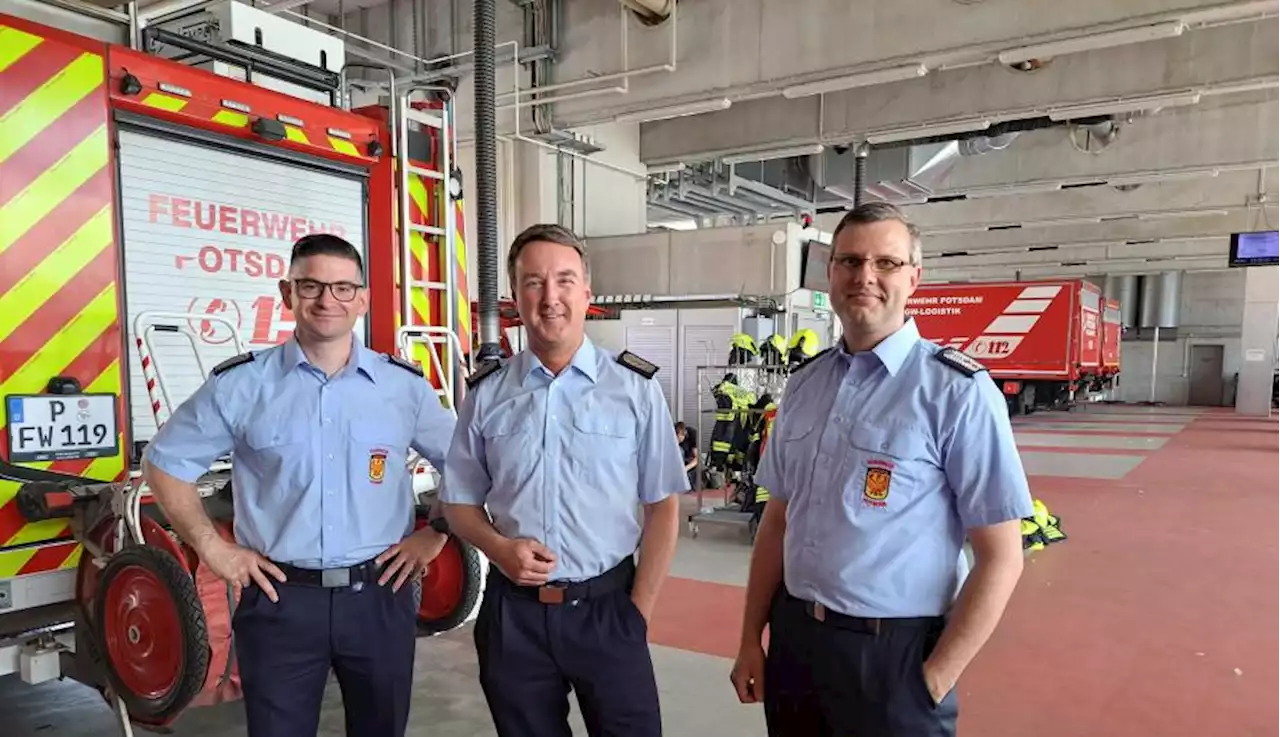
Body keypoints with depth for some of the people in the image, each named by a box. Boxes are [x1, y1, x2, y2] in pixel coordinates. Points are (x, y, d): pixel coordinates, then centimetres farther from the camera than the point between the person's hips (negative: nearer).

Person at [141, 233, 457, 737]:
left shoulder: (405, 384, 0)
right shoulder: (240, 383, -3)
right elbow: (165, 463, 6)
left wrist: (436, 534, 2)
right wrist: (211, 548, 0)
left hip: (380, 595, 1)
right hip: (280, 600, -1)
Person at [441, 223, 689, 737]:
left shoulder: (636, 388, -4)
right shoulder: (486, 394, 1)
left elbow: (662, 506, -1)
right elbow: (459, 502, 9)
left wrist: (639, 610, -5)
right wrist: (500, 548, -10)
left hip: (607, 608, -1)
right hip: (513, 613, 2)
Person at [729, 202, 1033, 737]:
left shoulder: (957, 392, -12)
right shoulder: (803, 384, 4)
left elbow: (1000, 558, -11)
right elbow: (778, 520, 9)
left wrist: (935, 679, -11)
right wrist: (751, 639, 8)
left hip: (892, 652, -5)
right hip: (792, 637, 5)